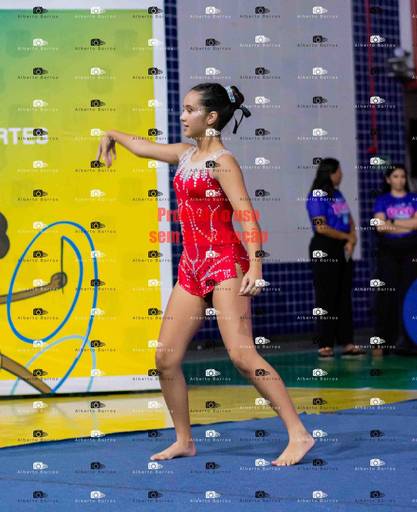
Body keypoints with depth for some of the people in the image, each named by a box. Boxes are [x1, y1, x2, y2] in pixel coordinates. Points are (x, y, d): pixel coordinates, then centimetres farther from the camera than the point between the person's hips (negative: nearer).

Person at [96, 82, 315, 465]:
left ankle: (299, 434, -14)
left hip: (225, 263, -8)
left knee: (242, 354, -17)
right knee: (165, 358, 4)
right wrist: (114, 136, 44)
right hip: (192, 267, 8)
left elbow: (247, 215, -17)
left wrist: (255, 265, -27)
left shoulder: (222, 161, -9)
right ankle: (184, 441, 17)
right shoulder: (186, 154, 13)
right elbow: (143, 148, 32)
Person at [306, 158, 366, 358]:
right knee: (326, 298, -4)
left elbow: (350, 220, 16)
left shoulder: (337, 194, 15)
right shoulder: (316, 197, -10)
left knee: (344, 297, 8)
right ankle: (325, 346, 1)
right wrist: (347, 237, -8)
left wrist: (352, 240, -4)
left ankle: (347, 343, 11)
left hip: (343, 250, 8)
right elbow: (321, 227, -16)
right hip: (324, 249, -8)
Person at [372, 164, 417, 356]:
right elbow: (380, 226, -7)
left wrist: (393, 222, -6)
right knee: (386, 295, -4)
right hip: (388, 251, 0)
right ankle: (383, 342, -1)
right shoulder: (381, 200, 8)